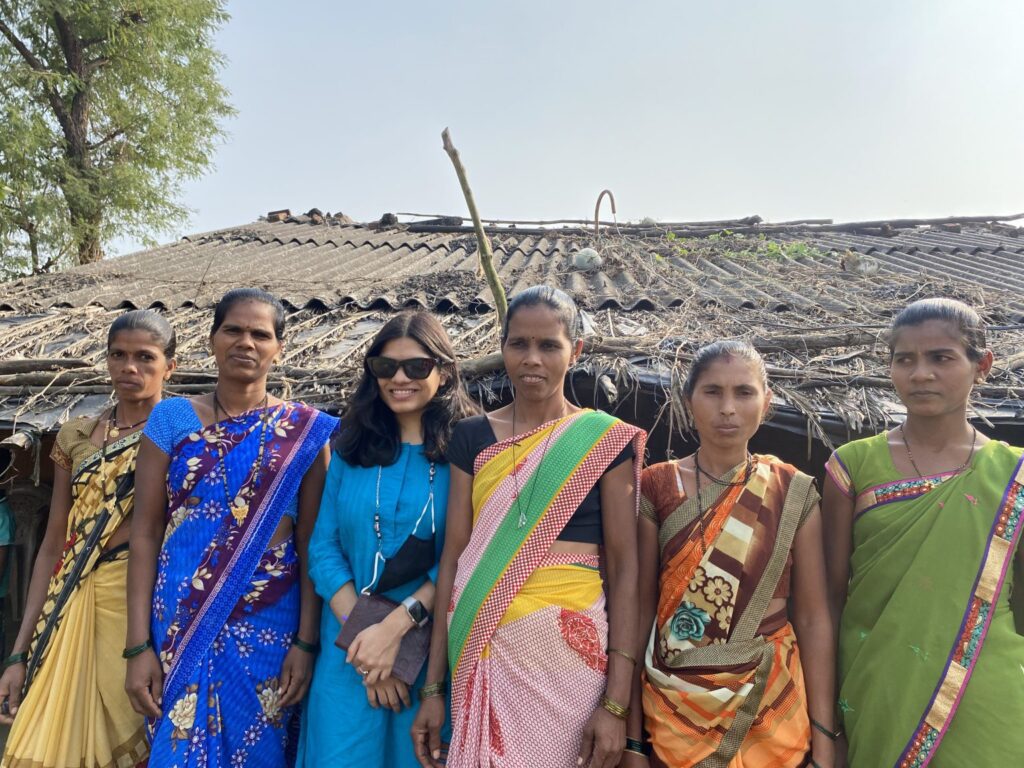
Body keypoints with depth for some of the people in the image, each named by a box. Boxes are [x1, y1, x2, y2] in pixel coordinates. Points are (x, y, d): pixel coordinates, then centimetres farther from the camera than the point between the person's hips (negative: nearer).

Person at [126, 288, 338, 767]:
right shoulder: (172, 419, 1)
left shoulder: (305, 432, -1)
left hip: (270, 623, 0)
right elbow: (145, 533, 0)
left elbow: (311, 543, -2)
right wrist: (138, 645, -5)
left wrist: (307, 641, -7)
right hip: (180, 619, 1)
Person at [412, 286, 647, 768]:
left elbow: (624, 568, -5)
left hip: (568, 646, -2)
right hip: (482, 649, 2)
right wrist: (432, 685, 1)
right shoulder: (472, 437, 4)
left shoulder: (606, 439, -4)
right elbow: (453, 556, 2)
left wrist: (616, 702, -10)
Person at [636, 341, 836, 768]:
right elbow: (642, 610, -4)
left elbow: (813, 618, -1)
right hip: (675, 709, -1)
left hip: (773, 709, 1)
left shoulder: (794, 492, -3)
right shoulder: (657, 487, -6)